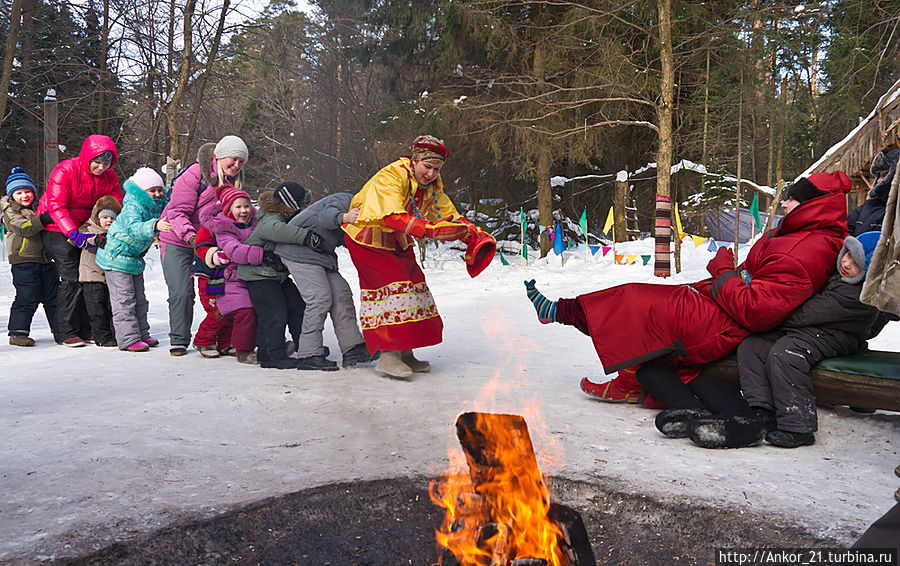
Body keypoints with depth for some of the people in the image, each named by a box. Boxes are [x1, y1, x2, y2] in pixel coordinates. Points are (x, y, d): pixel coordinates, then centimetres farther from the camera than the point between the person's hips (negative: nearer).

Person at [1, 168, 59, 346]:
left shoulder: (37, 208, 17)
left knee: (53, 296, 10)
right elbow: (24, 228, -21)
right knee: (27, 298, -8)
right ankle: (17, 332, 2)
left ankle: (59, 330, 19)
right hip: (24, 261, -7)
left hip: (45, 260, 7)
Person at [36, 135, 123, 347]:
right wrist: (73, 233, -37)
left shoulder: (109, 176, -1)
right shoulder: (65, 171, -19)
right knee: (72, 277, -13)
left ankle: (86, 330, 8)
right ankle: (65, 332, -3)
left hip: (85, 227, 6)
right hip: (56, 228, -6)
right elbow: (56, 206, -24)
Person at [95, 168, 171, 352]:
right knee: (124, 300, -7)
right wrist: (154, 226, -62)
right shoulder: (132, 208, -24)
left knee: (139, 299, 15)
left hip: (135, 258, 9)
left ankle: (142, 334, 24)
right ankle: (128, 339, -5)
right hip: (116, 256, -9)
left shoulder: (159, 207, 0)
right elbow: (135, 228, -44)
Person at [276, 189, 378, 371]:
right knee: (320, 297, -16)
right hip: (298, 249, -10)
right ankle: (309, 355, -12)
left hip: (319, 253, 10)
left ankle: (352, 348, 0)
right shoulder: (345, 201, -13)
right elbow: (325, 216, -33)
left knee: (341, 293, 1)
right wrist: (344, 217, -54)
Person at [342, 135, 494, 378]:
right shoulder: (391, 176, -27)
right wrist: (431, 230, -52)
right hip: (369, 241, -8)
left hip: (399, 244, 8)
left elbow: (450, 215, 2)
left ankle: (405, 353, 11)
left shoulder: (433, 185, -3)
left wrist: (475, 235, -15)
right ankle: (388, 354, -18)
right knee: (392, 286, -20)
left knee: (413, 288, 4)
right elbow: (393, 218, -41)